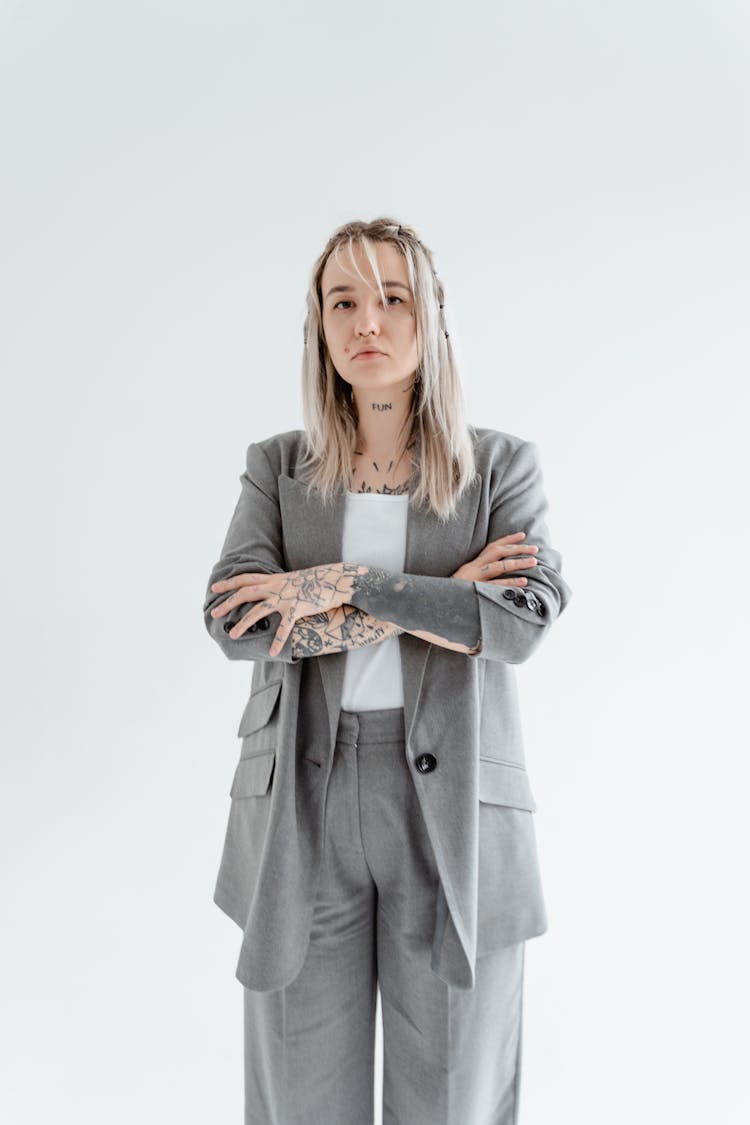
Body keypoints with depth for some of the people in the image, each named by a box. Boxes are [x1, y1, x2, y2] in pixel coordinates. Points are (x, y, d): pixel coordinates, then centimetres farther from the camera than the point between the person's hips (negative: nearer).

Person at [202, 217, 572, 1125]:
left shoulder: (503, 464, 3)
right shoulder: (276, 465, 6)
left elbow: (522, 619, -12)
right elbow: (233, 622, -9)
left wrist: (342, 585, -16)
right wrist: (434, 602, -13)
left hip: (453, 810, 0)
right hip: (302, 808, 1)